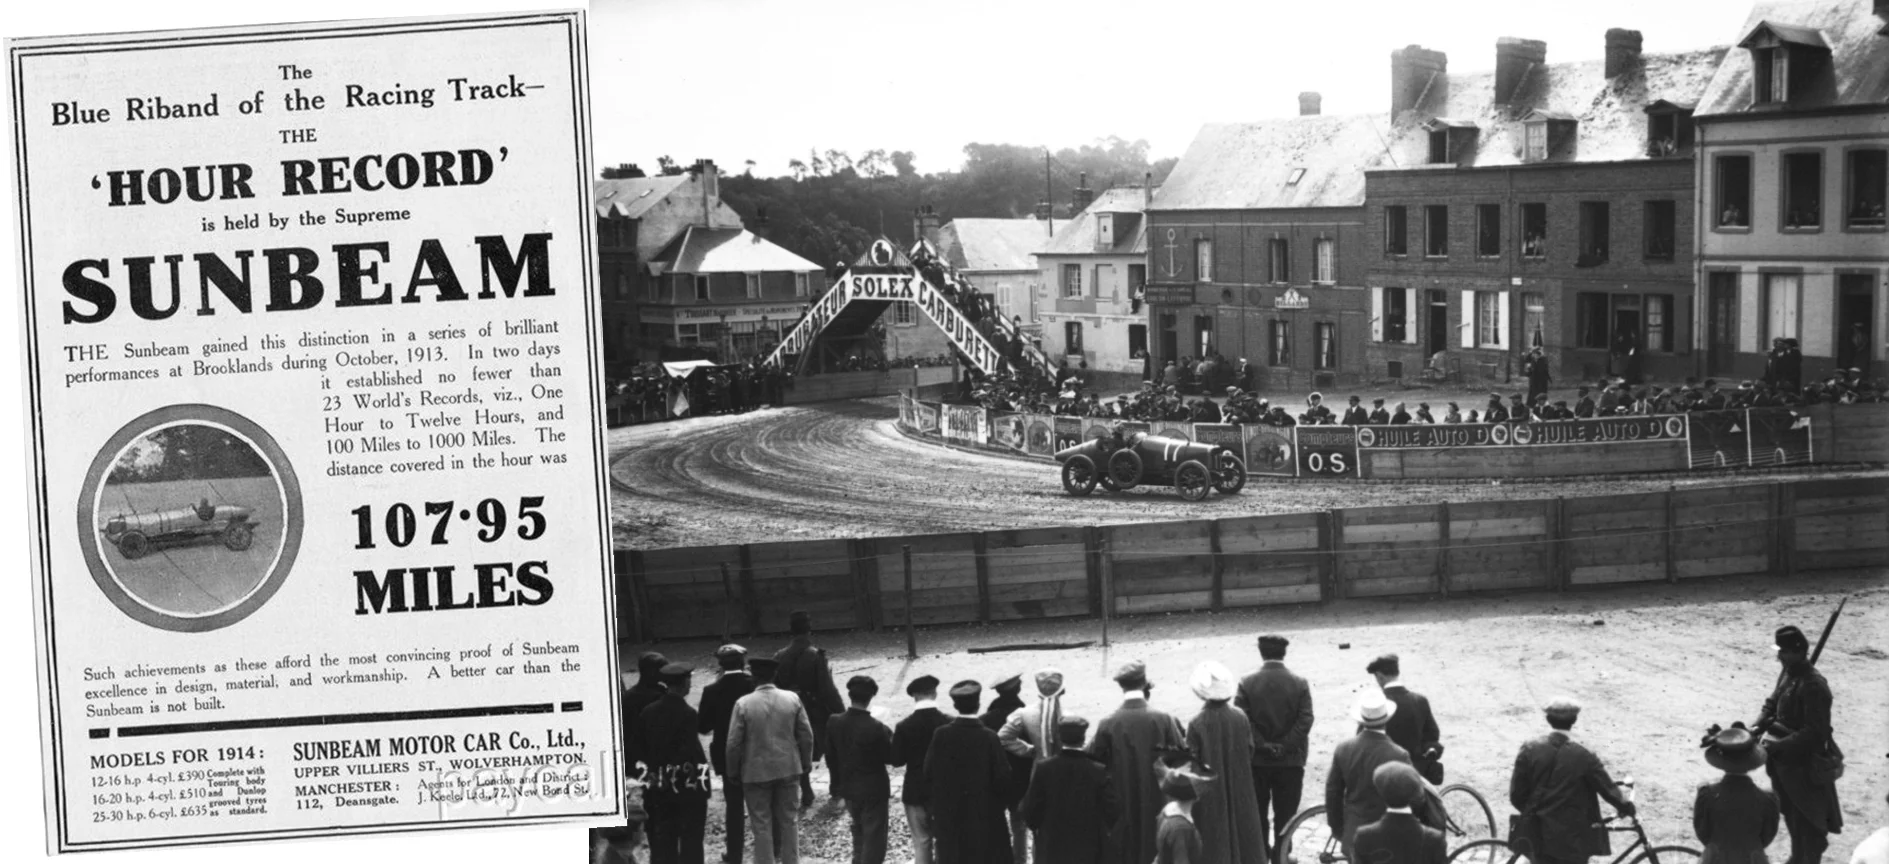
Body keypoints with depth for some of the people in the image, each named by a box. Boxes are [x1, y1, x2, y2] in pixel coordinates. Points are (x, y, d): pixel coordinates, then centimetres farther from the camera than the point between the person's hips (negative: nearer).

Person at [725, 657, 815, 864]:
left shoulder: (743, 704, -14)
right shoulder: (792, 699, -6)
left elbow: (734, 743, -10)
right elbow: (806, 735, -1)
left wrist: (733, 773, 2)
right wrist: (805, 762, 14)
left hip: (756, 771, -3)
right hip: (788, 769, 3)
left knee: (761, 825, 6)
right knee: (789, 820, 16)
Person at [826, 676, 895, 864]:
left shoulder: (834, 723, -10)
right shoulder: (876, 728, -25)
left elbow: (830, 757, 1)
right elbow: (890, 757, -14)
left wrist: (837, 784, 14)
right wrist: (888, 736, 0)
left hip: (848, 788, 5)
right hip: (873, 790, -5)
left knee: (859, 831, 26)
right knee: (874, 837, 6)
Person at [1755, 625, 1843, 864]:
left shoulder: (1813, 686, -25)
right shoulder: (1788, 673, 2)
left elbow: (1815, 732, -27)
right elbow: (1772, 705, 12)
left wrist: (1778, 745, -28)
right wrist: (1757, 727, -6)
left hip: (1804, 765, -9)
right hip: (1784, 760, 9)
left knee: (1806, 819, 3)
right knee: (1791, 813, 23)